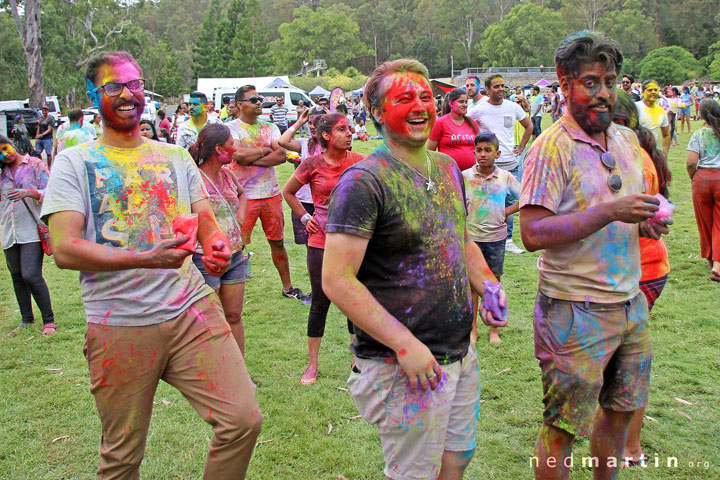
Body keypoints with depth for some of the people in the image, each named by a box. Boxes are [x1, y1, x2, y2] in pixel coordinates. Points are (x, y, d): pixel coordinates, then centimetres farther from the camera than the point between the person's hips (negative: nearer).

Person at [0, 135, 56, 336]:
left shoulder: (35, 164, 1)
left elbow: (49, 192, -5)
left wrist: (29, 192, -24)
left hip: (32, 229, -6)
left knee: (31, 275, -15)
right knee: (17, 277, 10)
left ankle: (49, 321, -4)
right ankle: (26, 320, 23)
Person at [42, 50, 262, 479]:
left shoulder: (176, 157, 14)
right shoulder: (74, 162, 2)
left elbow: (208, 224, 11)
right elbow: (64, 249, -9)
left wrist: (218, 248, -14)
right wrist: (145, 259, -23)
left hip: (192, 310, 3)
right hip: (120, 327, -2)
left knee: (243, 420, -7)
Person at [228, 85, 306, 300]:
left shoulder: (270, 127, 10)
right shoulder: (231, 128, -2)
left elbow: (281, 155, -5)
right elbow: (238, 155, -19)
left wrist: (252, 159, -14)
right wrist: (266, 149, -6)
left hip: (271, 193, 4)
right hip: (244, 196, -4)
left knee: (277, 242, 14)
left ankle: (287, 287, 25)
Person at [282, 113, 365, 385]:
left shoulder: (360, 162, -2)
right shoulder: (312, 165, -7)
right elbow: (288, 192, 9)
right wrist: (305, 218, 0)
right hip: (321, 241, -2)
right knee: (320, 302, 6)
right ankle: (313, 364, 21)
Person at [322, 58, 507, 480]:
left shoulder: (448, 168, 8)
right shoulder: (364, 181, -17)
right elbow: (336, 281, -21)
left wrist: (489, 287, 1)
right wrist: (405, 345, -22)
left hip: (462, 354, 8)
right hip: (405, 365, -7)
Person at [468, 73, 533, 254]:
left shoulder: (513, 107, 5)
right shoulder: (479, 110, -6)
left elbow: (529, 126, 20)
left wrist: (521, 147, 11)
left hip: (511, 163, 4)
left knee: (509, 202, 9)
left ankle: (507, 240, 20)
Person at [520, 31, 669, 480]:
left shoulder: (627, 138, 10)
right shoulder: (551, 148, -14)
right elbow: (533, 234, -22)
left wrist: (645, 223, -1)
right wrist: (610, 212, -26)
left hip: (631, 302, 7)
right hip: (575, 310, -7)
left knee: (621, 409, 19)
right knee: (562, 429, 3)